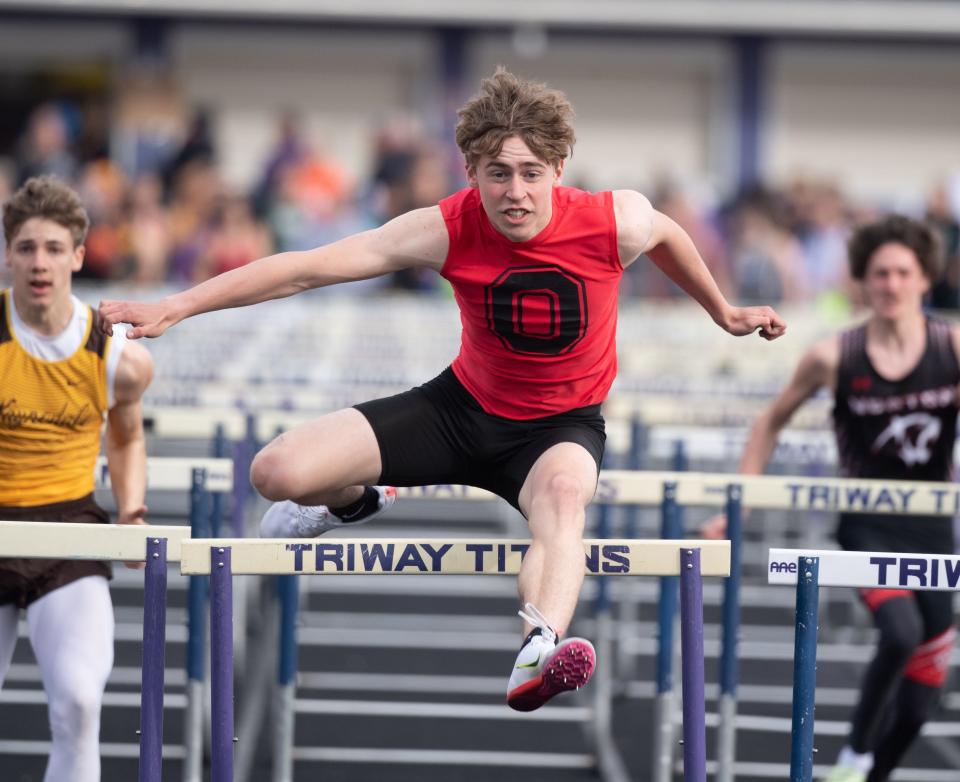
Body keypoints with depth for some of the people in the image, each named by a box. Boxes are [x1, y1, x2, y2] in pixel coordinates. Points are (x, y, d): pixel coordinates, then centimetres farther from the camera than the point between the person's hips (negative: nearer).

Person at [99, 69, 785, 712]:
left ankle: (539, 651, -68)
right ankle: (358, 501, 26)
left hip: (562, 424, -2)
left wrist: (723, 312, 22)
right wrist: (176, 307, -23)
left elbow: (667, 235, 5)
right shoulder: (446, 231, -21)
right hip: (466, 404, 2)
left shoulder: (617, 222, -21)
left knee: (564, 494, -41)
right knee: (279, 473, -12)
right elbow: (307, 268, -20)